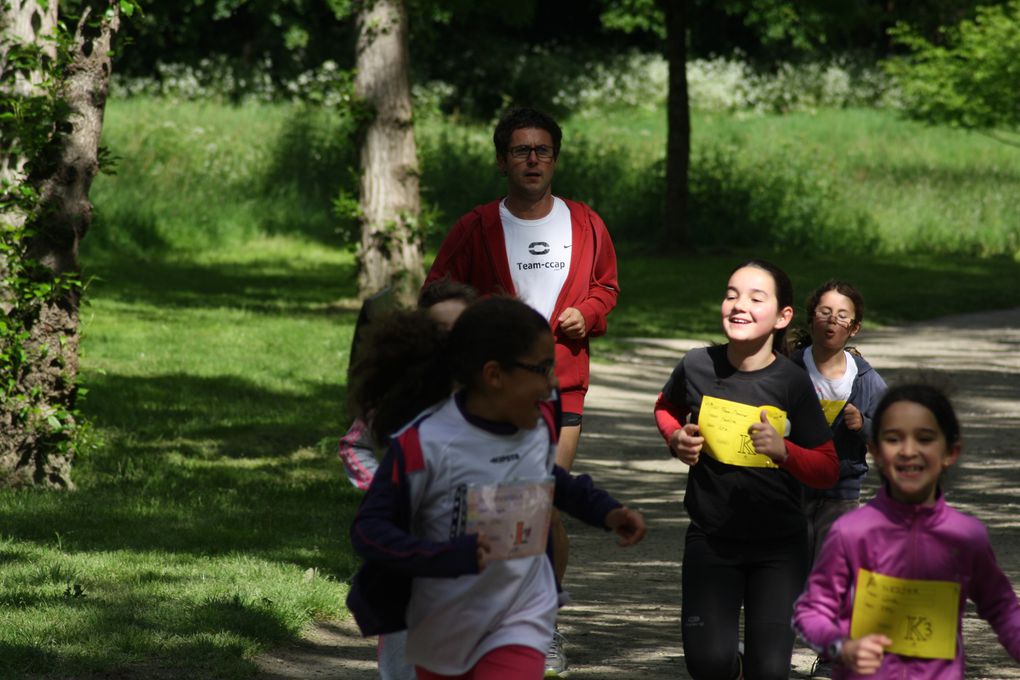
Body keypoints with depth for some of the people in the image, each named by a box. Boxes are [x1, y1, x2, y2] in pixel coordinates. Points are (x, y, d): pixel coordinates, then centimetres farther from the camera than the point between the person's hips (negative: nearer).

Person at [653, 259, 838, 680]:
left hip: (779, 546, -1)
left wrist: (783, 450, -24)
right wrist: (676, 439, -4)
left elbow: (828, 471, -7)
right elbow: (665, 408, 17)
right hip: (710, 538, 1)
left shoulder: (792, 384, -11)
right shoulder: (697, 367, -7)